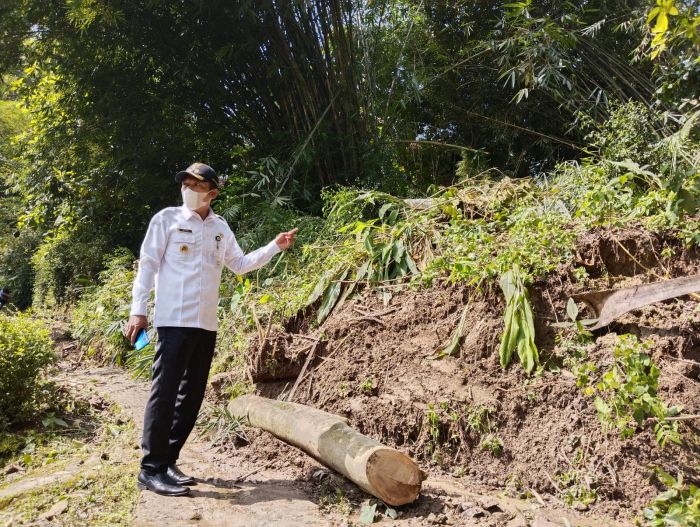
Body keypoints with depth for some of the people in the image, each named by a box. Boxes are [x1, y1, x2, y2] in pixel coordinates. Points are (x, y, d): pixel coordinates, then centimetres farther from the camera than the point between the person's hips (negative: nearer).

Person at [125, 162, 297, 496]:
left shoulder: (220, 227, 14)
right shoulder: (167, 219, 1)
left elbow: (240, 264, 21)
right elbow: (148, 265, -2)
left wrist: (276, 246, 12)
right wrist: (138, 310, -7)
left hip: (206, 324, 6)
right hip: (175, 321, -6)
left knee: (192, 395, 9)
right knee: (164, 392, -6)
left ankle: (167, 461, 20)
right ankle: (151, 468, 3)